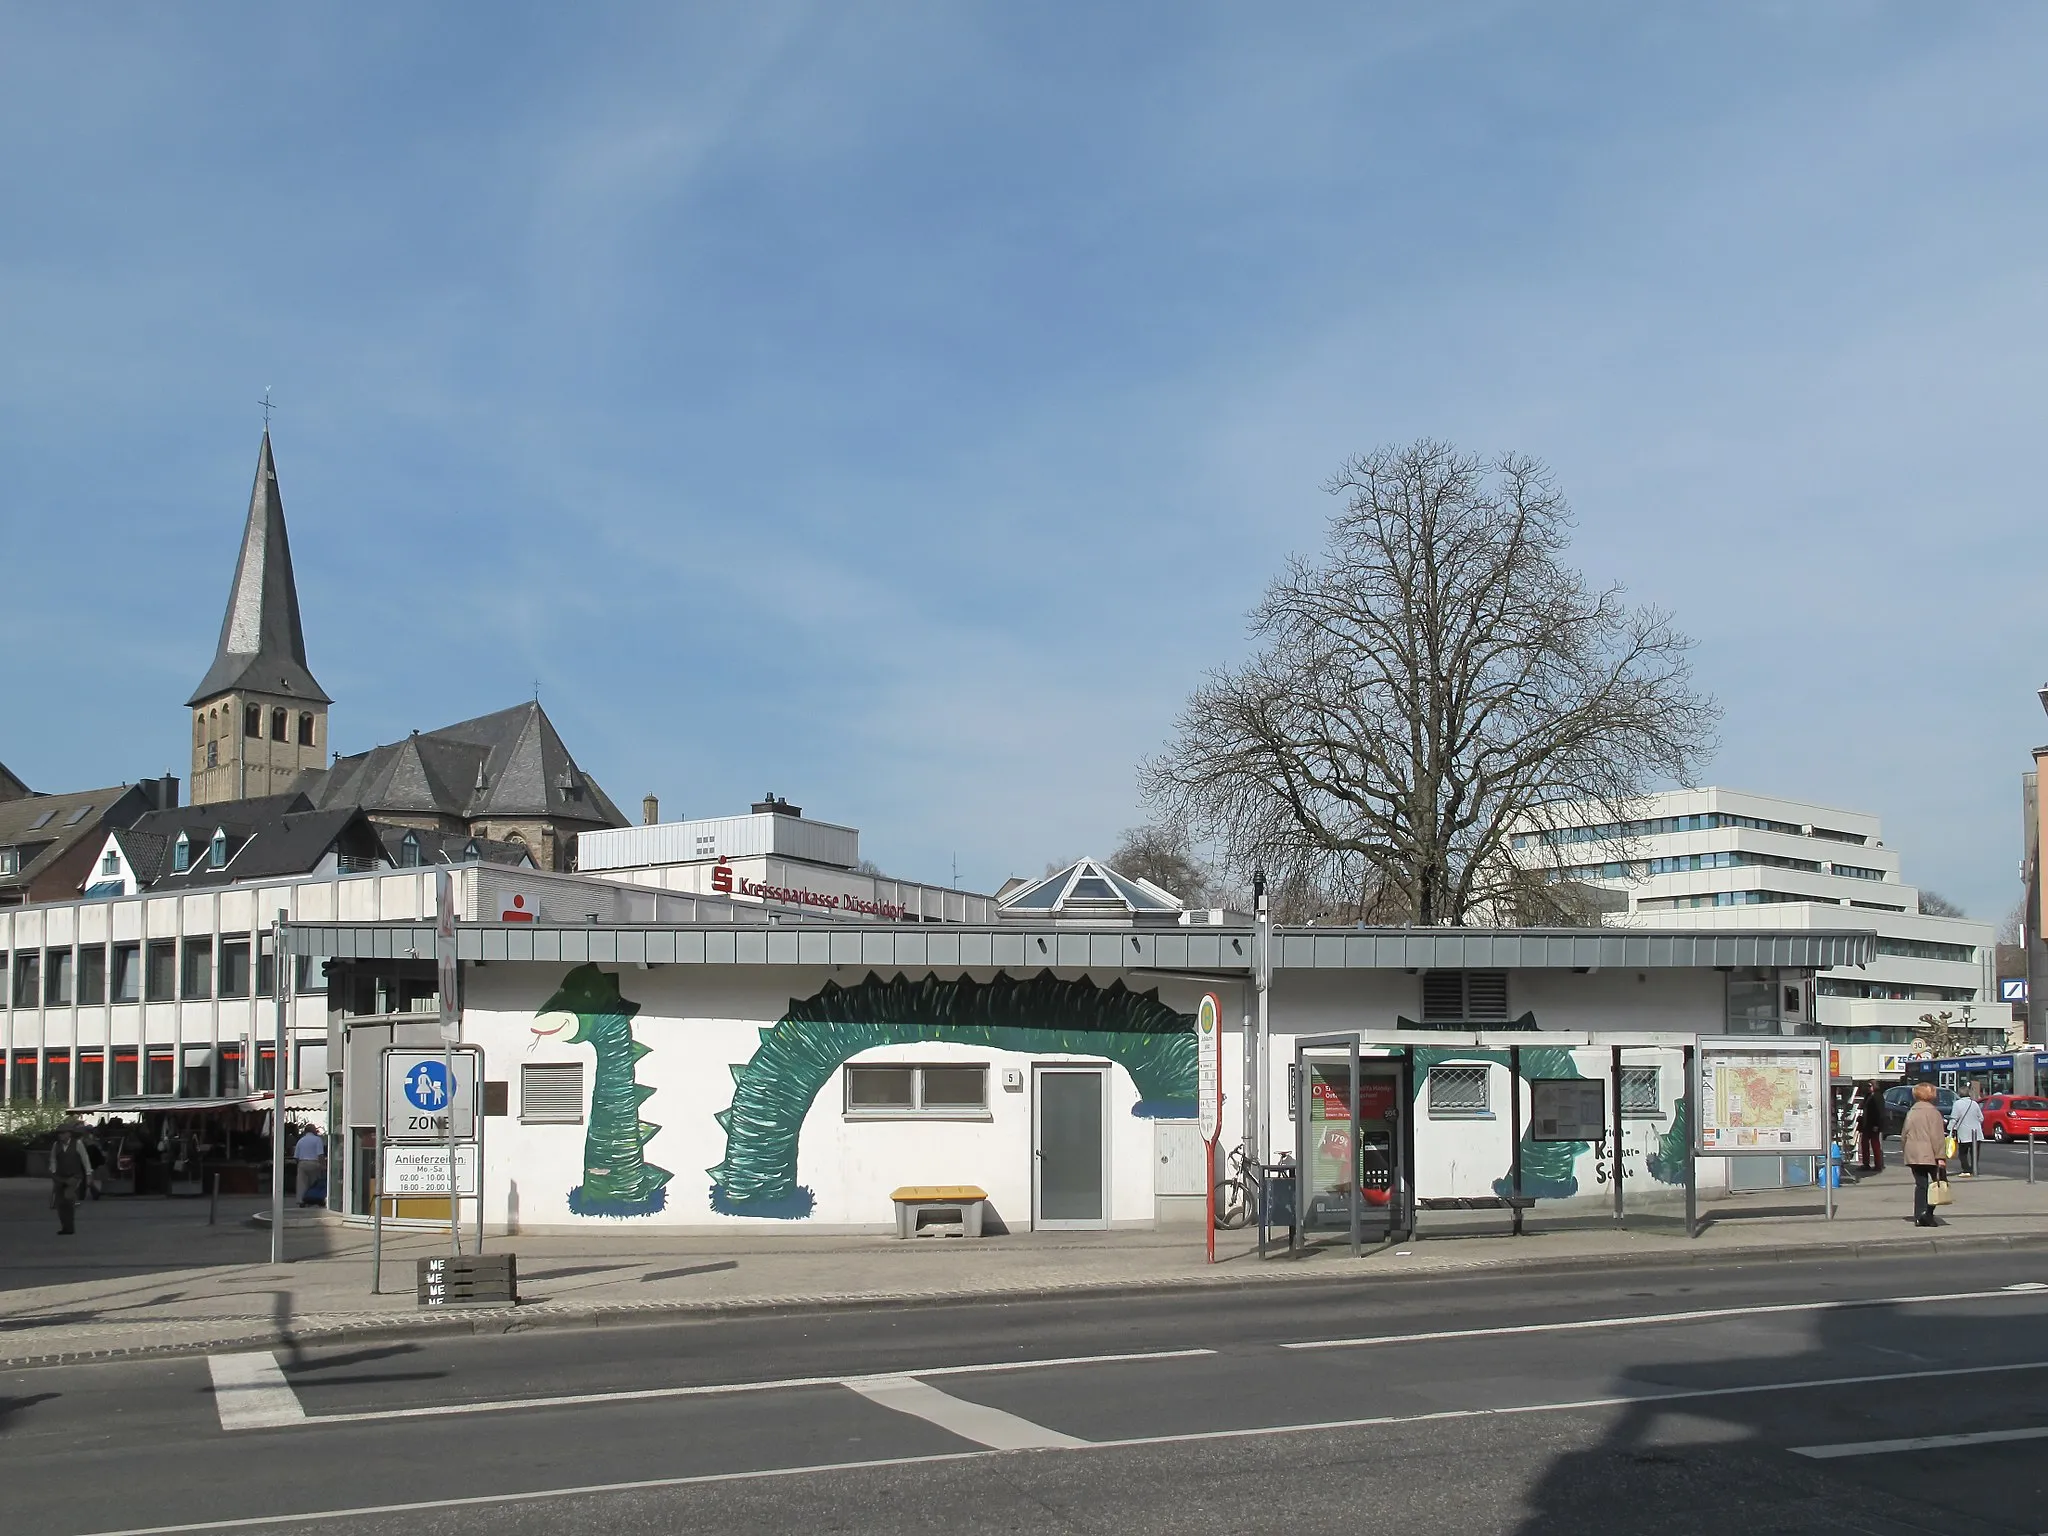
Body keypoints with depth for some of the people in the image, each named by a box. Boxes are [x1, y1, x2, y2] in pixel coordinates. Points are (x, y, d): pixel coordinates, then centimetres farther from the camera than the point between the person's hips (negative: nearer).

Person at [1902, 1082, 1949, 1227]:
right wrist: (1940, 1156, -15)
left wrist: (1904, 1151, 22)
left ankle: (1918, 1216, 6)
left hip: (1913, 1155, 6)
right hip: (1929, 1155, -6)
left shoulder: (1910, 1113, 12)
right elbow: (1937, 1136, -14)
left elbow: (1904, 1134, 14)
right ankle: (1928, 1213, -10)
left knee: (1920, 1184, 10)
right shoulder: (1933, 1112, -9)